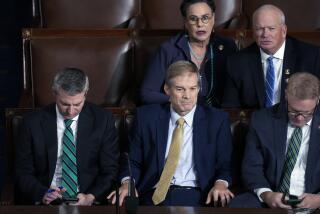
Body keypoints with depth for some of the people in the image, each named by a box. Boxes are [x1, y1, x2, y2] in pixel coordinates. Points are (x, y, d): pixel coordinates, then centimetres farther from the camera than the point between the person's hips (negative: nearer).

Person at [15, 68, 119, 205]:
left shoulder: (103, 120, 0)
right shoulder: (33, 123, 0)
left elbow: (110, 171, 2)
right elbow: (23, 173, 4)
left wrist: (90, 197, -14)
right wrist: (42, 194, -15)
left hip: (88, 203, 0)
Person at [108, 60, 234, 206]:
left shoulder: (217, 120, 7)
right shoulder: (147, 116, 9)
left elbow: (225, 165, 7)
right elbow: (133, 161, 13)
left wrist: (221, 184, -15)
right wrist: (127, 183, -8)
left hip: (196, 196, 0)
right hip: (155, 195, 1)